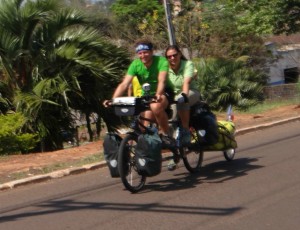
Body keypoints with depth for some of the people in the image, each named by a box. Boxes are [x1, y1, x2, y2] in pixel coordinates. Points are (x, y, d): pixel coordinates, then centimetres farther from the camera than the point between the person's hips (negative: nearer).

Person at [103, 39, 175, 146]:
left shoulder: (161, 61, -22)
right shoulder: (135, 64, -14)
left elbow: (162, 80, -37)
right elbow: (124, 84, -22)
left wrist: (158, 95, -58)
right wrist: (113, 100, -37)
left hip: (164, 93, -4)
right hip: (147, 95, 4)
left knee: (156, 106, -36)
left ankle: (166, 135, -19)